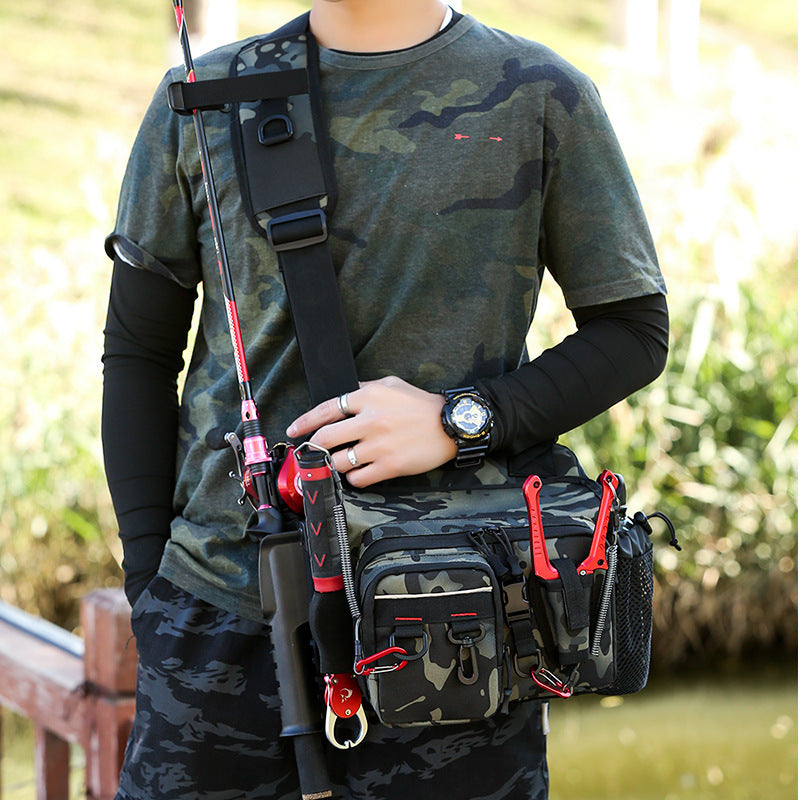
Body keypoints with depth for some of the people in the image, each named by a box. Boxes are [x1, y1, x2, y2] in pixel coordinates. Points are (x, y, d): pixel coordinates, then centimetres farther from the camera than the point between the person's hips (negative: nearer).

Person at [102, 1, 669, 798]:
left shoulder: (541, 99, 2)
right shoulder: (201, 101, 8)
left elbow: (634, 330, 4)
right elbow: (138, 352, 11)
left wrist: (462, 419, -11)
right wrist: (146, 571, 3)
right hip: (217, 611, 2)